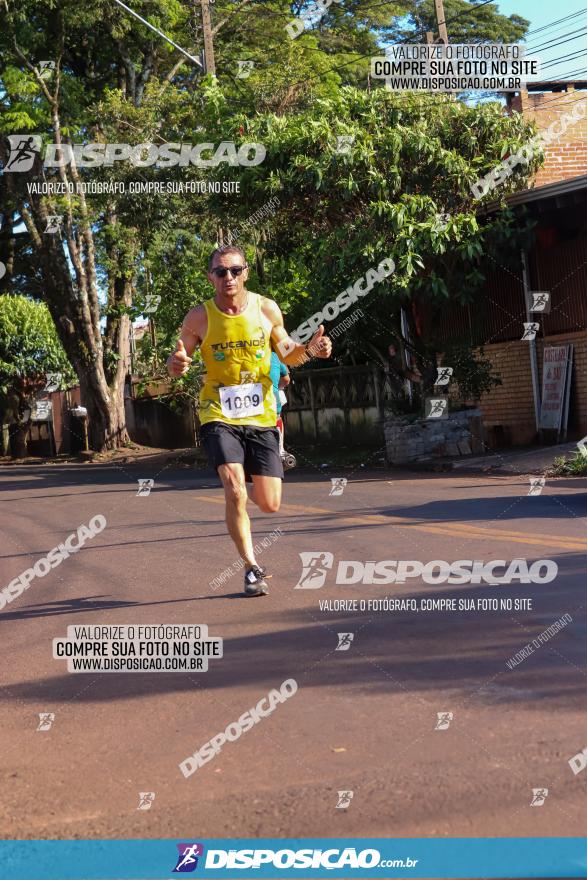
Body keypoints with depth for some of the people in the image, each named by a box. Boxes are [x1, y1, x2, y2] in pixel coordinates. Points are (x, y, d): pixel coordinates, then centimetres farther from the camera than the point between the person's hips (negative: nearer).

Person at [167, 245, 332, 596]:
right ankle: (252, 568, -2)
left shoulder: (267, 309, -1)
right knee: (235, 493, -20)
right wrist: (176, 364, -24)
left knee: (270, 504, 1)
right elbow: (179, 361, 1)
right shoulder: (199, 317, -6)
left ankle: (248, 490, 39)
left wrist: (310, 350, -10)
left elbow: (287, 352, 12)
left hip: (261, 416, 2)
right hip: (219, 416, -2)